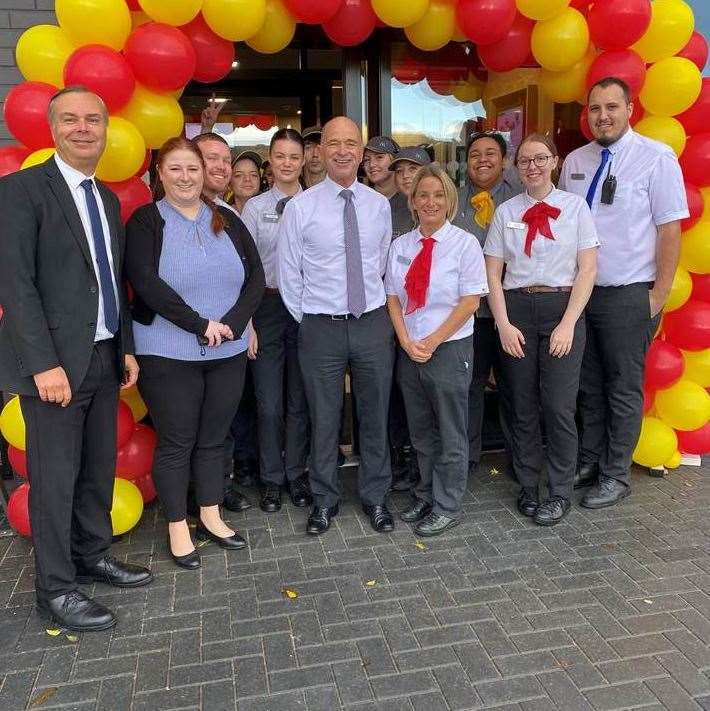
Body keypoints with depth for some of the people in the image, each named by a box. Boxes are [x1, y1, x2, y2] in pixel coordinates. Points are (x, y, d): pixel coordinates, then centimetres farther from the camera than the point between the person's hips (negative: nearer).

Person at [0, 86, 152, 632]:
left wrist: (126, 348, 11)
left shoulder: (107, 198, 14)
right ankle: (55, 589, 18)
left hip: (105, 357, 7)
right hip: (56, 361, -7)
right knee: (55, 478, 3)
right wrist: (45, 363, -19)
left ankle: (93, 556, 34)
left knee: (100, 467, 15)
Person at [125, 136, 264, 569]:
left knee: (214, 439, 13)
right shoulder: (146, 221, -2)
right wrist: (201, 324, -19)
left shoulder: (227, 221, 9)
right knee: (176, 443, 5)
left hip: (228, 353, 4)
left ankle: (211, 518, 28)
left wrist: (232, 323, -12)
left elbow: (255, 276, 3)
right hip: (168, 354, -4)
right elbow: (145, 282, -16)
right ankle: (178, 529, 20)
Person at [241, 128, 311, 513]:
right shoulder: (255, 207, 1)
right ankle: (271, 479, 22)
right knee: (269, 401, 5)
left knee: (300, 398, 12)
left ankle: (296, 474, 27)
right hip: (268, 305, -1)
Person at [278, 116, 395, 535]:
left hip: (373, 324, 2)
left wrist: (383, 314, 9)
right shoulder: (300, 207, -5)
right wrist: (307, 321, 2)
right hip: (321, 328, -2)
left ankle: (376, 495, 30)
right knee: (323, 419, 9)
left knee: (376, 416, 12)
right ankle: (325, 499, 27)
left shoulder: (379, 204, 4)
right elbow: (289, 274, 0)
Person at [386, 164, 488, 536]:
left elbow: (470, 301, -10)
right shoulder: (400, 245, 6)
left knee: (450, 434, 5)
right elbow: (393, 297, 6)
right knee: (420, 431, 15)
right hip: (409, 349, 4)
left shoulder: (464, 243, -6)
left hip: (449, 349, -4)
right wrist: (406, 341, -7)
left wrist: (432, 342, -12)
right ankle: (425, 496, 31)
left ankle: (447, 507, 20)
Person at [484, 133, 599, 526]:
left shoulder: (574, 206, 3)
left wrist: (568, 323, -9)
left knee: (558, 405, -5)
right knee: (522, 404, 7)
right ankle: (527, 486, 22)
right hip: (516, 308, 2)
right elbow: (492, 273, 5)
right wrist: (504, 324, -6)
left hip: (562, 306, -1)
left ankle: (560, 492, 13)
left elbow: (588, 268, -1)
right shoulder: (506, 211, 8)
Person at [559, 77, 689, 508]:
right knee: (589, 385, 15)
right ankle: (589, 462, 30)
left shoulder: (657, 158, -7)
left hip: (629, 296, -4)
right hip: (581, 291, 5)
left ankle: (616, 476, 20)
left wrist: (658, 296, -11)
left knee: (623, 389, 6)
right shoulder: (575, 161, 7)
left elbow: (670, 230, -9)